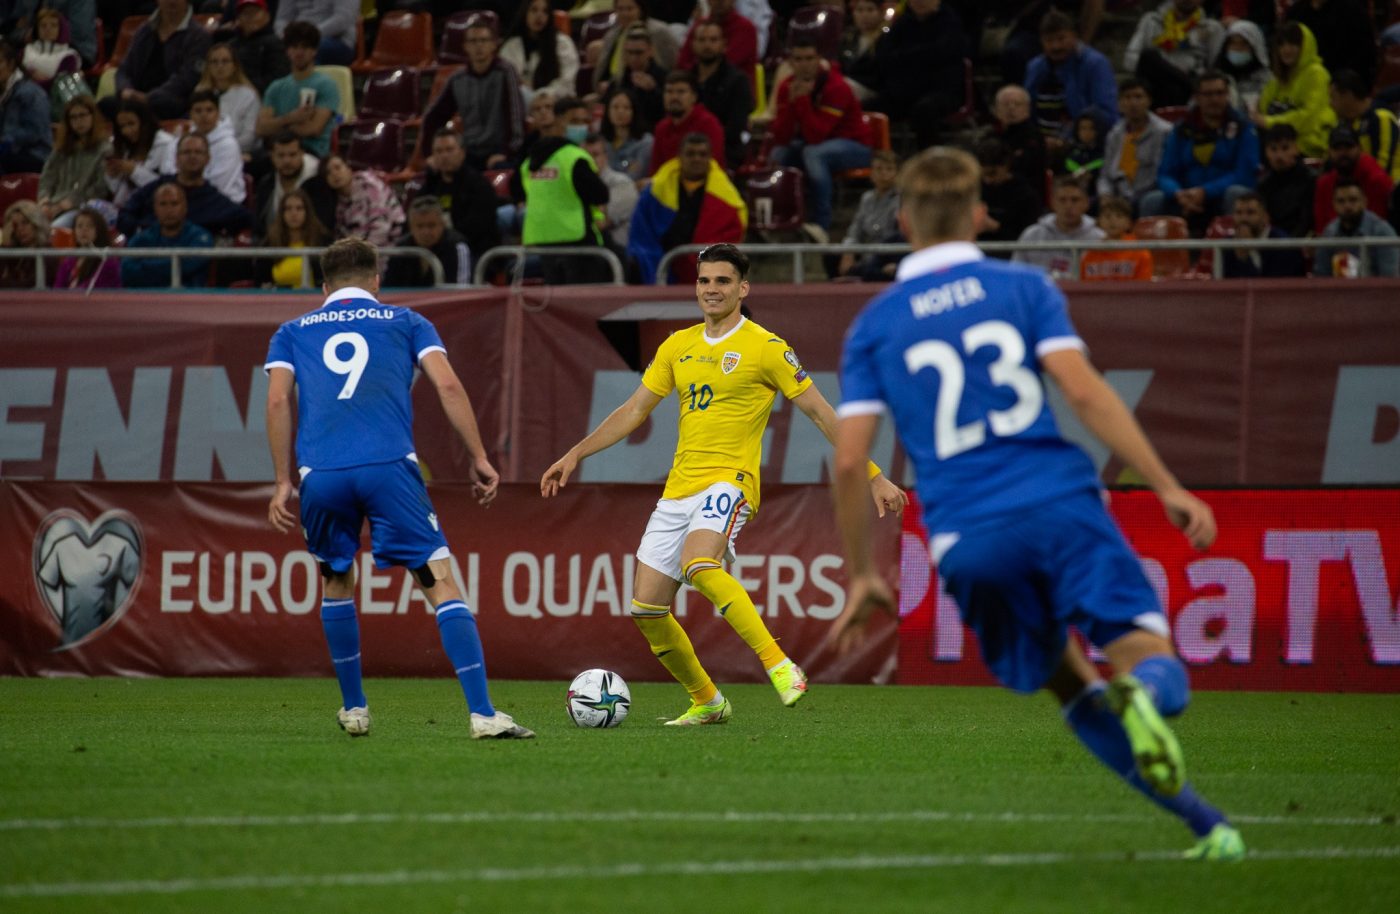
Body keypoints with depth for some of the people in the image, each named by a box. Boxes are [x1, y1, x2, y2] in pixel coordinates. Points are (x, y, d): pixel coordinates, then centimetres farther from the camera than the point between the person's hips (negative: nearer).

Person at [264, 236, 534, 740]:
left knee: (336, 584, 25)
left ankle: (353, 709, 29)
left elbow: (278, 401, 9)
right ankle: (482, 713, -14)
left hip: (320, 474, 2)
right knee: (442, 584, -3)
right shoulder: (405, 322, 20)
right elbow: (448, 387, 7)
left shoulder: (292, 334, 24)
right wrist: (478, 459, 9)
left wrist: (284, 482, 11)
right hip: (389, 467, -2)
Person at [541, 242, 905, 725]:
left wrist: (875, 478, -4)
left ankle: (779, 665, -34)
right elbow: (634, 410, 21)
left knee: (699, 565, -36)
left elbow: (821, 413, -2)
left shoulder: (765, 348, -3)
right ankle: (706, 702, 19)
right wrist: (574, 455, 15)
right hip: (678, 488, 7)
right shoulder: (678, 346, 14)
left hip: (729, 481, -7)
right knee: (646, 610, 1)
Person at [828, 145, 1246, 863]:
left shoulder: (873, 326, 11)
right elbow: (1083, 391, -5)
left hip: (969, 543, 2)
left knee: (1068, 682, 17)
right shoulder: (1023, 288, 8)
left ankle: (1206, 823, 3)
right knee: (1153, 667, -4)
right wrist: (1169, 489, -4)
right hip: (1060, 502, -1)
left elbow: (848, 460, 4)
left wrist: (861, 575, 13)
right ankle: (1140, 693, -44)